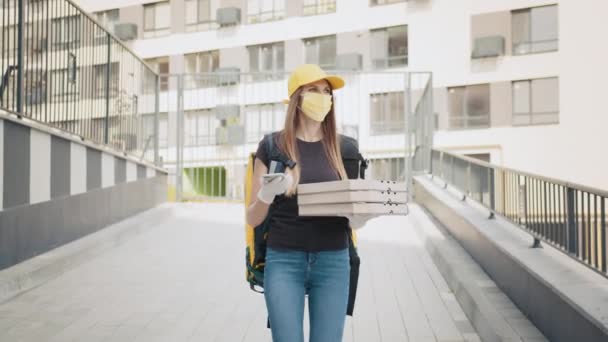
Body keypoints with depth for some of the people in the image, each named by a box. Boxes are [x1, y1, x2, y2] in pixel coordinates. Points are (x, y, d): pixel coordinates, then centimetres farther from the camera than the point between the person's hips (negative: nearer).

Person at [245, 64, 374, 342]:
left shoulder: (340, 147, 6)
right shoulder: (272, 146, -1)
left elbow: (350, 207, 12)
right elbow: (253, 219, 0)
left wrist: (358, 217, -12)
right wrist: (266, 194, -22)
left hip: (333, 261, 2)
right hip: (284, 261, -2)